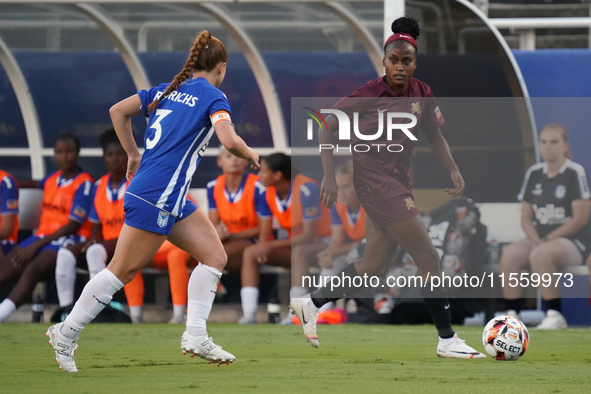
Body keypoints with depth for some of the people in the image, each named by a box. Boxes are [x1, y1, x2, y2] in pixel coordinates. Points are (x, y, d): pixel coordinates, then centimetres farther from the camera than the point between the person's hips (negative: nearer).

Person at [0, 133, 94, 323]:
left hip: (69, 240, -8)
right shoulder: (52, 179, 18)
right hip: (41, 238, 8)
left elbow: (74, 225, -12)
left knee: (32, 270, -37)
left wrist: (35, 246, -14)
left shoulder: (85, 184, -6)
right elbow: (35, 184, 45)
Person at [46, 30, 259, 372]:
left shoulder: (167, 90, 15)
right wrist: (251, 155, -2)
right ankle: (66, 334, 5)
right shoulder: (214, 96, -7)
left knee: (215, 256, 7)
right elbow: (230, 141, -21)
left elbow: (118, 111, 17)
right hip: (156, 198, -9)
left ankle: (196, 337, 1)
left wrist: (134, 155, 24)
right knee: (123, 271, -2)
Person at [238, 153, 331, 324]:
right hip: (295, 244, 7)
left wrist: (272, 245, -30)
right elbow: (264, 234, 1)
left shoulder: (305, 189, -25)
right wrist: (263, 248, -24)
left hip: (322, 244, -7)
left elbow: (309, 236, -27)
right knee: (250, 252, -11)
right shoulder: (267, 193, -3)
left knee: (299, 251, -40)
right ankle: (249, 315, -21)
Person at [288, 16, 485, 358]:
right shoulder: (367, 95, -14)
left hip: (400, 182, 7)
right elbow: (327, 130, -5)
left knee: (375, 268, 12)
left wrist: (453, 169, -2)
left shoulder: (423, 94, 0)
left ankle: (311, 304, 28)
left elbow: (435, 135, 13)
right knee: (429, 258, -12)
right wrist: (329, 176, -11)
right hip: (375, 181, -7)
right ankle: (447, 340, -7)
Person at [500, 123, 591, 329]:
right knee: (510, 254, -25)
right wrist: (535, 239, -10)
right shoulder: (534, 173, 12)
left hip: (574, 241, -5)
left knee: (540, 255, -36)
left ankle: (555, 315, -27)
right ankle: (511, 314, -22)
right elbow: (526, 217, 12)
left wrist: (546, 240, -15)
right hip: (540, 239, 5)